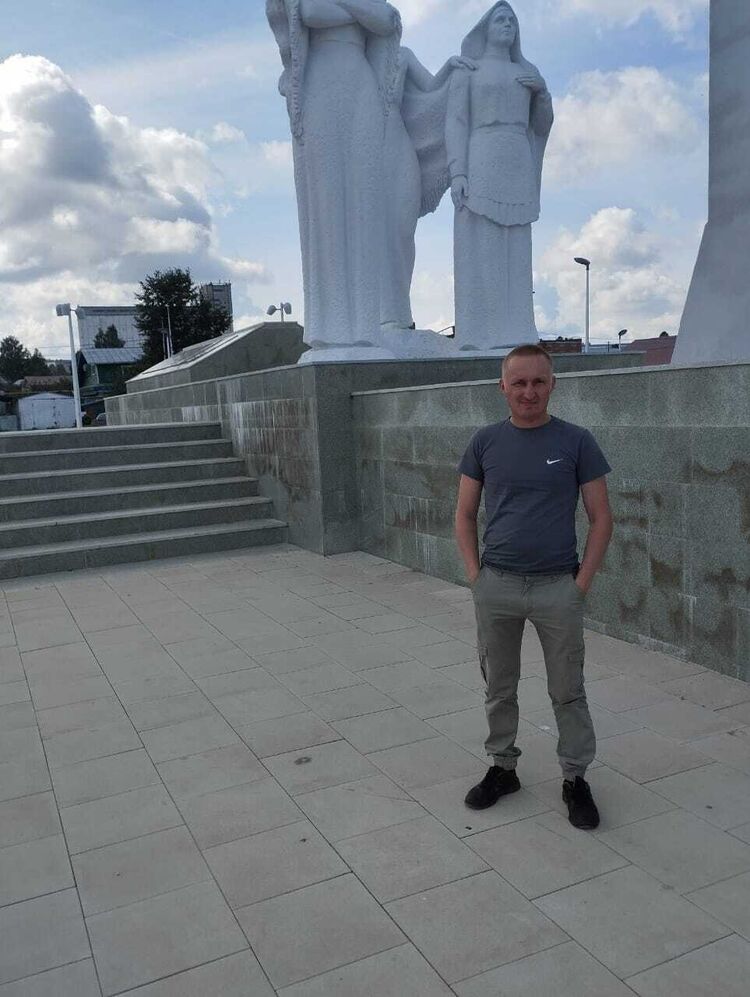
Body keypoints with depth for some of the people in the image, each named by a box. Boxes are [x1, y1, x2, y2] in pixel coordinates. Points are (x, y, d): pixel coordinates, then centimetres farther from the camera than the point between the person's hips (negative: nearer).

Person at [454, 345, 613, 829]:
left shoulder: (576, 442, -3)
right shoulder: (485, 442, 2)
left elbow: (601, 518, -1)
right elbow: (465, 515, 7)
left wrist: (582, 581, -7)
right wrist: (475, 575, -1)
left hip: (558, 587, -2)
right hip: (496, 586, 2)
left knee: (567, 690, 9)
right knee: (499, 687, 14)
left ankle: (576, 778, 26)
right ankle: (503, 767, 32)